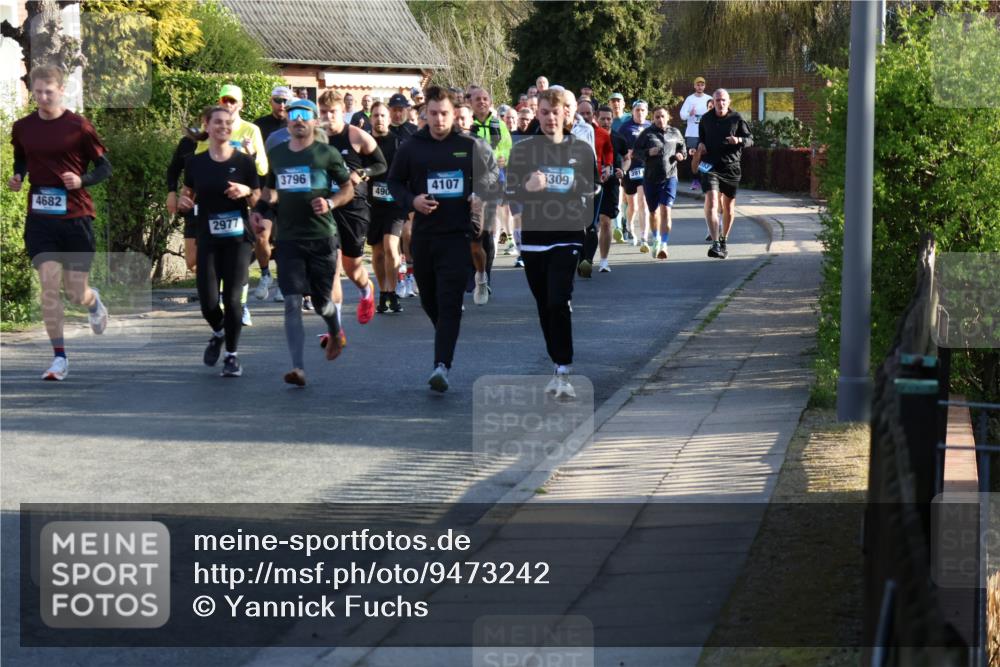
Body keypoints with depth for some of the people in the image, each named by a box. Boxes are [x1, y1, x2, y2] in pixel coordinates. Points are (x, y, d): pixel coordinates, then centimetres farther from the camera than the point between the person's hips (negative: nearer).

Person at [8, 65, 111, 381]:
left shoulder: (79, 126, -6)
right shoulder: (22, 127, 3)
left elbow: (104, 167, 0)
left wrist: (82, 180, -19)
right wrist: (17, 178, 0)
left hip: (76, 216, -2)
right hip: (40, 219, 2)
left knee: (76, 292, 4)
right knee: (49, 287, -10)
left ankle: (94, 302, 42)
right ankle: (59, 358, -2)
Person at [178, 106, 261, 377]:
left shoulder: (244, 161, 0)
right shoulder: (195, 162, 4)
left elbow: (258, 200, 5)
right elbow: (188, 195, 16)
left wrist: (246, 192, -16)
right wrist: (184, 202, -6)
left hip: (238, 238, -1)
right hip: (208, 239, 1)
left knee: (232, 298, -7)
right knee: (208, 301, -4)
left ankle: (231, 355, 9)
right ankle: (218, 333, 30)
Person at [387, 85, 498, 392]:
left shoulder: (470, 146, 2)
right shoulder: (410, 148, 5)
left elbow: (491, 178, 13)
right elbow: (395, 182, 12)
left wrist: (481, 197, -8)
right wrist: (412, 200, -8)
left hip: (457, 233, -3)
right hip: (423, 234, 3)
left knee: (449, 303, -13)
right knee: (429, 300, 14)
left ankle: (442, 364, -20)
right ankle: (446, 342, 41)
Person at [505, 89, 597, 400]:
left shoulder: (582, 150, 4)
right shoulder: (522, 150, 5)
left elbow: (593, 189, 13)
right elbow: (510, 191, 2)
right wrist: (527, 187, -19)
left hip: (568, 237, -2)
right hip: (533, 236, 2)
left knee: (559, 302, -16)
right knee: (544, 306, 8)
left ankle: (563, 373, -15)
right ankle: (559, 367, 21)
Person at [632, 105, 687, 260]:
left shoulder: (675, 133, 7)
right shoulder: (647, 133, 1)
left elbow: (683, 148, 22)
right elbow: (635, 152, 1)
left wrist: (682, 155, 0)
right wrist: (648, 153, -17)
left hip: (669, 177, -1)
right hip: (650, 178, 1)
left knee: (666, 210, -16)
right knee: (653, 212, 15)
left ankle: (664, 244, -19)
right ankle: (656, 239, 40)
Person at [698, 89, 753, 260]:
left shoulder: (736, 119, 1)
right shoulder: (706, 119, 6)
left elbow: (750, 139, 3)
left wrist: (739, 140, -18)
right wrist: (700, 144, 1)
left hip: (731, 167, 0)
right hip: (710, 167, 0)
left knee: (729, 208, 11)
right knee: (711, 203, -19)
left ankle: (724, 241, 32)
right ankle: (715, 243, -26)